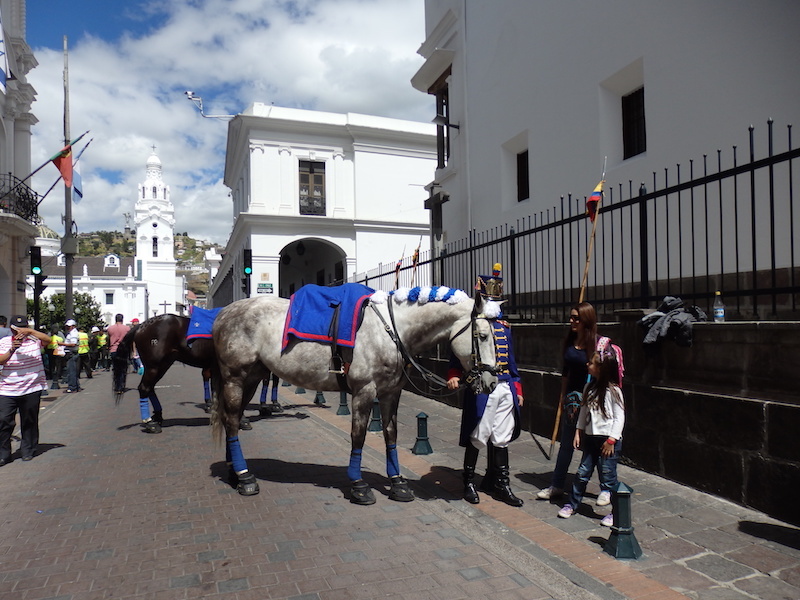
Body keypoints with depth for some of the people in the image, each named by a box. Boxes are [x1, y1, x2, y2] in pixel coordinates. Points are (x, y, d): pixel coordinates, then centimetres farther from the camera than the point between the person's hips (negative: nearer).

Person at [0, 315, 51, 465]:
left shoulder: (34, 339, 3)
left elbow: (48, 340, -16)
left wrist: (30, 331, -23)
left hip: (31, 390, -1)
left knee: (29, 421, 9)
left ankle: (28, 450, 23)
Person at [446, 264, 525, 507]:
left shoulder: (504, 327, 14)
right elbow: (458, 355, -11)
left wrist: (517, 389, 17)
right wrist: (453, 377, -29)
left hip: (505, 389, 6)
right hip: (481, 389, -6)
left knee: (501, 439, 13)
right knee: (477, 438, 4)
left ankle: (500, 484, 25)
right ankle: (469, 482, 21)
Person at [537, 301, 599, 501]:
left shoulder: (599, 343, -12)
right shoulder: (570, 342, 5)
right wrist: (563, 395, 14)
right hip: (572, 397, 6)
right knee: (566, 443, 13)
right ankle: (556, 486, 23)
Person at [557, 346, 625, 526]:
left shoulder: (613, 391, -14)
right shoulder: (590, 387, 6)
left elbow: (619, 417, -12)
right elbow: (584, 410, 13)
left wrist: (611, 440, -15)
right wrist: (578, 431, 9)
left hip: (608, 440, -6)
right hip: (590, 437, 6)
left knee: (608, 476, 2)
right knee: (582, 473, 12)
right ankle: (572, 504, 24)